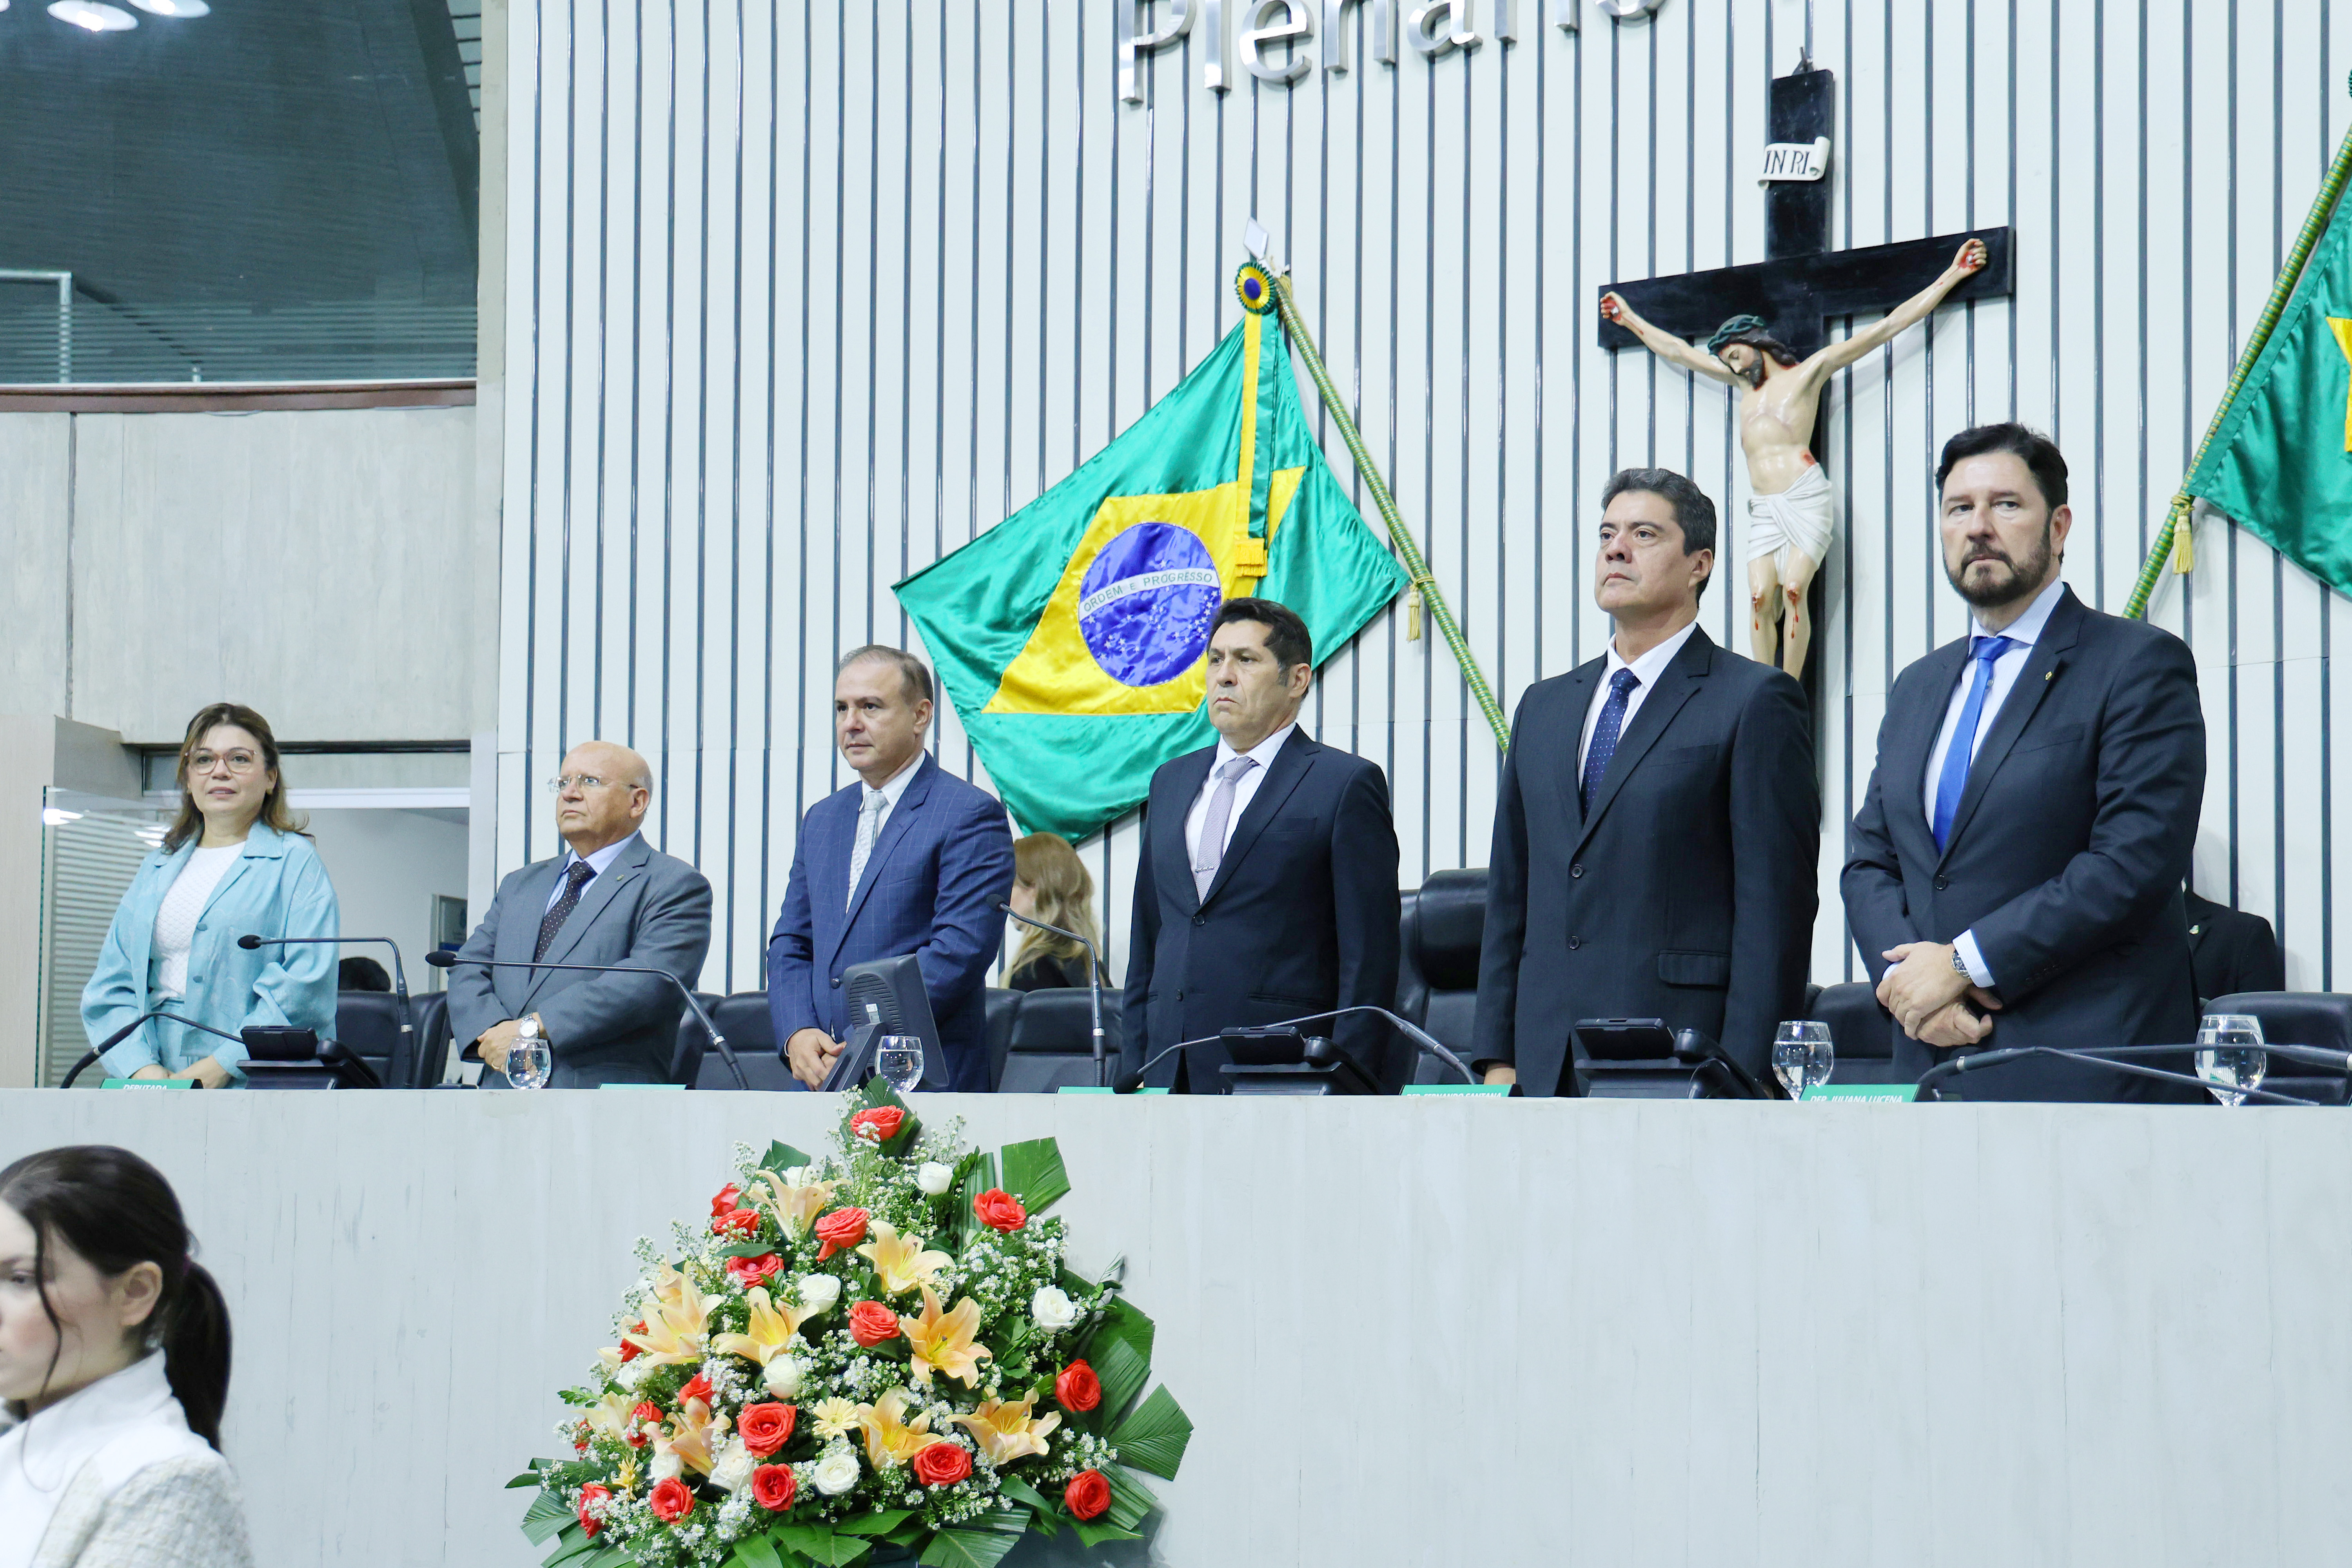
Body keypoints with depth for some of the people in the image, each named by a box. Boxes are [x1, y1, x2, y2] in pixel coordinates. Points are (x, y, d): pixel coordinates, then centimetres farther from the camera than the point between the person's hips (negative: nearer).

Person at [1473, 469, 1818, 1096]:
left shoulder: (1755, 701, 0)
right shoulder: (1544, 707, 20)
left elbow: (1777, 903, -6)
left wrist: (1744, 1082, -12)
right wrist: (1496, 1056, 12)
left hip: (1680, 1066, -5)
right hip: (1547, 1065, 5)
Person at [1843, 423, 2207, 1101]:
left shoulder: (2141, 664, -3)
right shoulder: (1917, 689, 19)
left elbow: (2137, 860, -13)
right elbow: (1869, 863, 16)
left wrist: (1965, 964, -13)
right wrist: (1904, 972, -5)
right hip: (1931, 1060, 6)